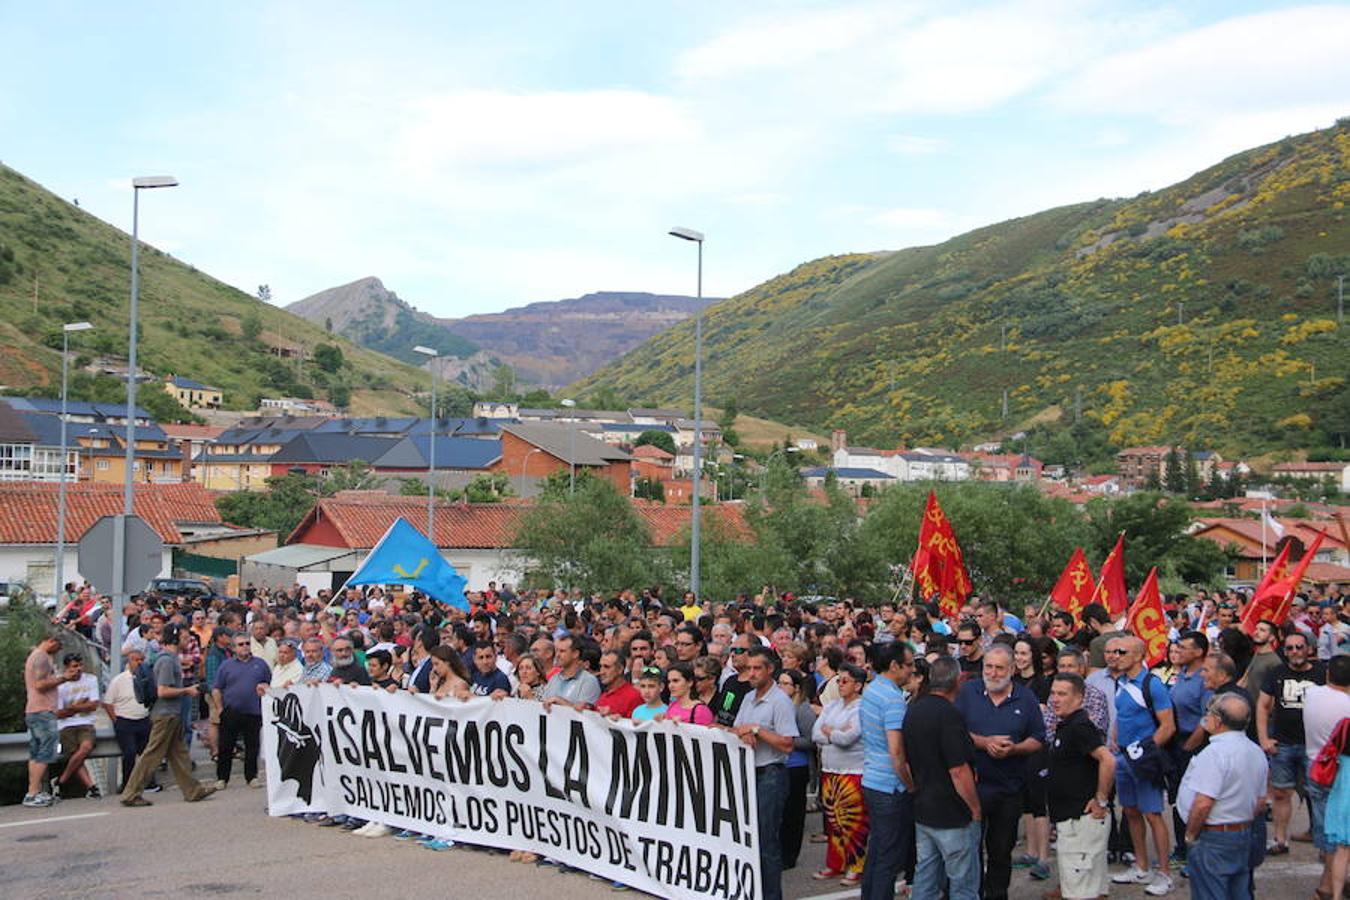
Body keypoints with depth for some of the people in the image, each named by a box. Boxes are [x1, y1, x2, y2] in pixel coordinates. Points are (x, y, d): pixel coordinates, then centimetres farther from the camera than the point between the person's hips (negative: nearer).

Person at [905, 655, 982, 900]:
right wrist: (976, 809, -11)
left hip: (922, 812, 8)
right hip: (954, 816, -8)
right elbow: (958, 771, -21)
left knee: (924, 880, 13)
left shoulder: (914, 710, 8)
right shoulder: (949, 714, -19)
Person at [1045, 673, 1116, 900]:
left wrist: (1101, 801, -21)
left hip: (1082, 819, -10)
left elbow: (1108, 761, -28)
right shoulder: (1064, 726, 15)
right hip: (1070, 819, 10)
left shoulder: (1079, 726, -17)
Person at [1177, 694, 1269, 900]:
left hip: (1212, 839, -9)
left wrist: (1190, 834, -12)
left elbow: (1203, 803, -26)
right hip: (1244, 836, 9)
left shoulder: (1214, 753, -21)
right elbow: (1261, 802, 15)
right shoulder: (1257, 752, 8)